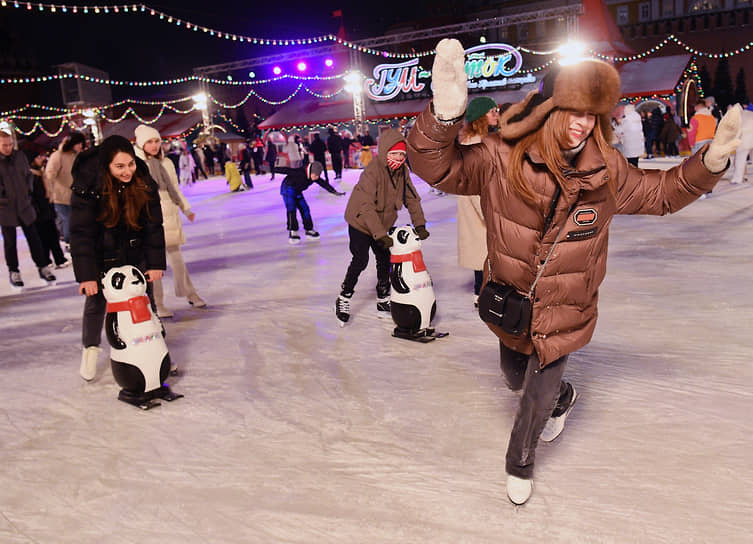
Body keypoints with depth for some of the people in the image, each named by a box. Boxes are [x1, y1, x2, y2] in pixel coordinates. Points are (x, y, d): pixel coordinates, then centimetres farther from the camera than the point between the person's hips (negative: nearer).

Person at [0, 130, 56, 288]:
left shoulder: (19, 156, 3)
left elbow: (29, 174, 13)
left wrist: (28, 190, 4)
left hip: (24, 205, 3)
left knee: (33, 237, 8)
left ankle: (42, 266, 17)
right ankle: (13, 272, 19)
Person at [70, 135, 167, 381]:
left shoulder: (145, 184, -15)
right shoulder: (87, 187, -23)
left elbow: (153, 225, -10)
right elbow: (81, 233, -22)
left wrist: (156, 264, -12)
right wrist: (86, 275, -25)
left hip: (135, 254, 2)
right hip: (101, 257, -2)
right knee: (96, 302, 9)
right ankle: (90, 348, 33)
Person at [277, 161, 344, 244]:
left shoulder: (315, 177, -10)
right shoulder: (300, 172, -32)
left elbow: (324, 184, -2)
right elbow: (287, 170, -32)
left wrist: (334, 191, -2)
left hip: (297, 192, 7)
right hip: (288, 189, -7)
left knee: (304, 209, 6)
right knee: (291, 210, -16)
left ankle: (309, 230, 18)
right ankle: (292, 232, -12)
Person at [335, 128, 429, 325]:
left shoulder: (403, 171, -9)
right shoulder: (372, 171, -30)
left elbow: (412, 199, -1)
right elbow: (366, 207, -35)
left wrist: (420, 225, -11)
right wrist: (380, 235, -40)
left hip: (382, 225, 6)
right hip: (360, 222, -6)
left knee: (385, 260, 8)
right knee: (360, 261, -9)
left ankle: (383, 302, 23)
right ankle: (344, 298, 11)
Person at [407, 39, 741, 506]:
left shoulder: (607, 172, -13)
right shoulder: (501, 160, -21)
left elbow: (660, 193, 2)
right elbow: (438, 168, -26)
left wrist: (708, 164, -15)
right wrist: (445, 117, -46)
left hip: (565, 316, 0)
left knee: (537, 399, 11)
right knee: (516, 377, 27)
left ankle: (519, 466, 45)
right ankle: (563, 397, 66)